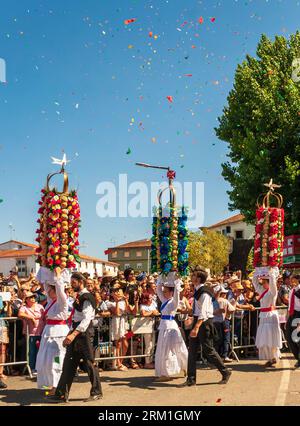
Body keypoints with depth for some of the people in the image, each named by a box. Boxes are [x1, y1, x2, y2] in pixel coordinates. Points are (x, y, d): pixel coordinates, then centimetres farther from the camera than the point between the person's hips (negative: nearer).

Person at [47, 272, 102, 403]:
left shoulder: (87, 298, -14)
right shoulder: (79, 297, 15)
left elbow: (86, 319, -23)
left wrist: (73, 334, -30)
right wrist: (70, 334, 16)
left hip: (84, 333, -9)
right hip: (76, 333, 9)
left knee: (89, 363, 0)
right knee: (69, 364, 7)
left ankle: (96, 392, 14)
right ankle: (62, 394, 10)